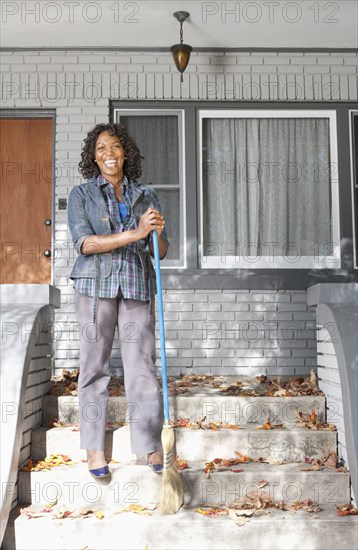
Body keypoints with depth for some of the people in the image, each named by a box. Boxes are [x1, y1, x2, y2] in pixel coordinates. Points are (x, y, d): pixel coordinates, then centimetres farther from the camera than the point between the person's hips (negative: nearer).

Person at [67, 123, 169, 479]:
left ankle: (152, 450, 4)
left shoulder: (145, 195, 14)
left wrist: (158, 232, -12)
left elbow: (161, 252, 12)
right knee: (94, 366, 2)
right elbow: (83, 242, -8)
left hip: (137, 286, 2)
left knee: (142, 366, -1)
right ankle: (94, 449, 11)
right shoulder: (81, 194, 7)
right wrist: (135, 233, -17)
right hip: (95, 285, -1)